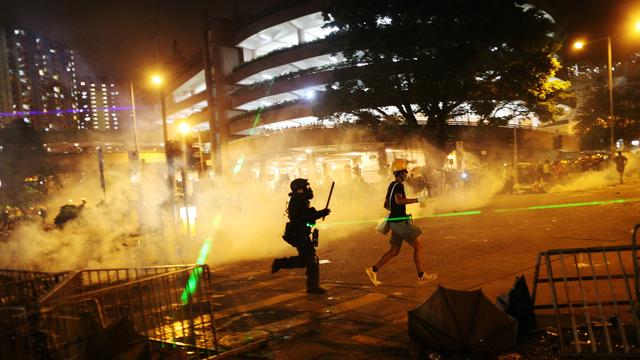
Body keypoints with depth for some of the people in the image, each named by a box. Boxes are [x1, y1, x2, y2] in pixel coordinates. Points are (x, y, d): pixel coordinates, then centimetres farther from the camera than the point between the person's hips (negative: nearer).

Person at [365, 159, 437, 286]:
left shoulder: (392, 185, 15)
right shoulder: (398, 185, -14)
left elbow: (386, 205, 22)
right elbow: (399, 200, -33)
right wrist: (417, 200, -32)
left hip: (395, 222, 10)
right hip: (400, 222, -10)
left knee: (394, 251, 13)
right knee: (418, 245, 0)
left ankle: (373, 270, 9)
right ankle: (422, 275, 6)